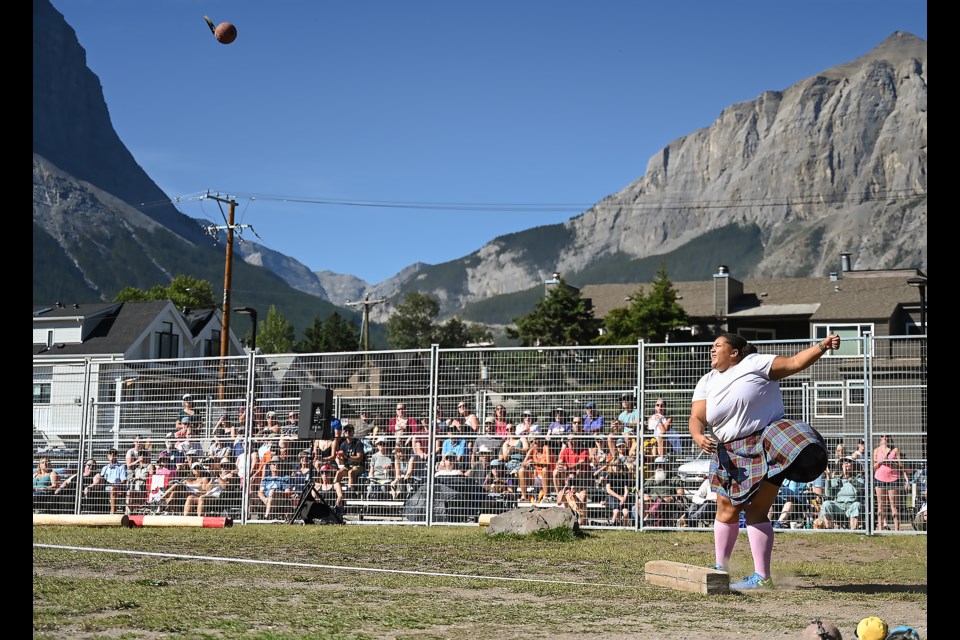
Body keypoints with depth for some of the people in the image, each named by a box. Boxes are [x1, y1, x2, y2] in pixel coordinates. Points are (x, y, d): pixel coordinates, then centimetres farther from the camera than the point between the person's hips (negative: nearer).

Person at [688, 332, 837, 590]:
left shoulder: (755, 363, -1)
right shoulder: (707, 382, 12)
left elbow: (794, 362, -4)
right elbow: (696, 418, 4)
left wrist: (822, 346, -18)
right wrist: (699, 437, -17)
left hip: (764, 449, -6)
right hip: (730, 454, 6)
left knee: (756, 512, -9)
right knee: (727, 510, 12)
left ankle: (762, 577, -6)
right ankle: (721, 566, 28)